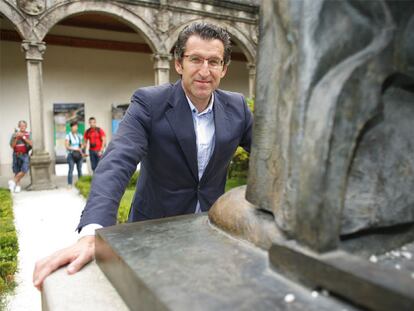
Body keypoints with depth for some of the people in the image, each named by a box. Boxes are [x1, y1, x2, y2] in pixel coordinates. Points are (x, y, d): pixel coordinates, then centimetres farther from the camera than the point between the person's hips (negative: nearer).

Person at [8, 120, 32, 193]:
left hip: (25, 155, 0)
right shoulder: (14, 134, 2)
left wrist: (23, 137, -17)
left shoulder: (28, 134, 2)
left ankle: (13, 181, -1)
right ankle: (18, 186, 14)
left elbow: (31, 144, -10)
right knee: (17, 171, 3)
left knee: (24, 170, -17)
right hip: (16, 155, 1)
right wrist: (16, 138, -15)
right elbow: (12, 146, -3)